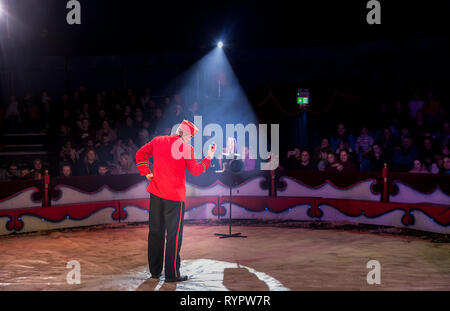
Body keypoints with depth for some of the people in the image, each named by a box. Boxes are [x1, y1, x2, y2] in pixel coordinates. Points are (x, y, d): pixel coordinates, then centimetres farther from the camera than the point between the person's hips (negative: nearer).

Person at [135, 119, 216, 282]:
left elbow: (140, 154, 12)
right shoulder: (186, 148, -10)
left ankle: (155, 270, 22)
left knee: (156, 231, 14)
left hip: (156, 193, 5)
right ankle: (172, 274, 2)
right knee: (173, 234, 1)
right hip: (174, 196, -5)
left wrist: (146, 172, 10)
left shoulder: (158, 141, 5)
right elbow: (195, 170, -5)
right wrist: (208, 158, 7)